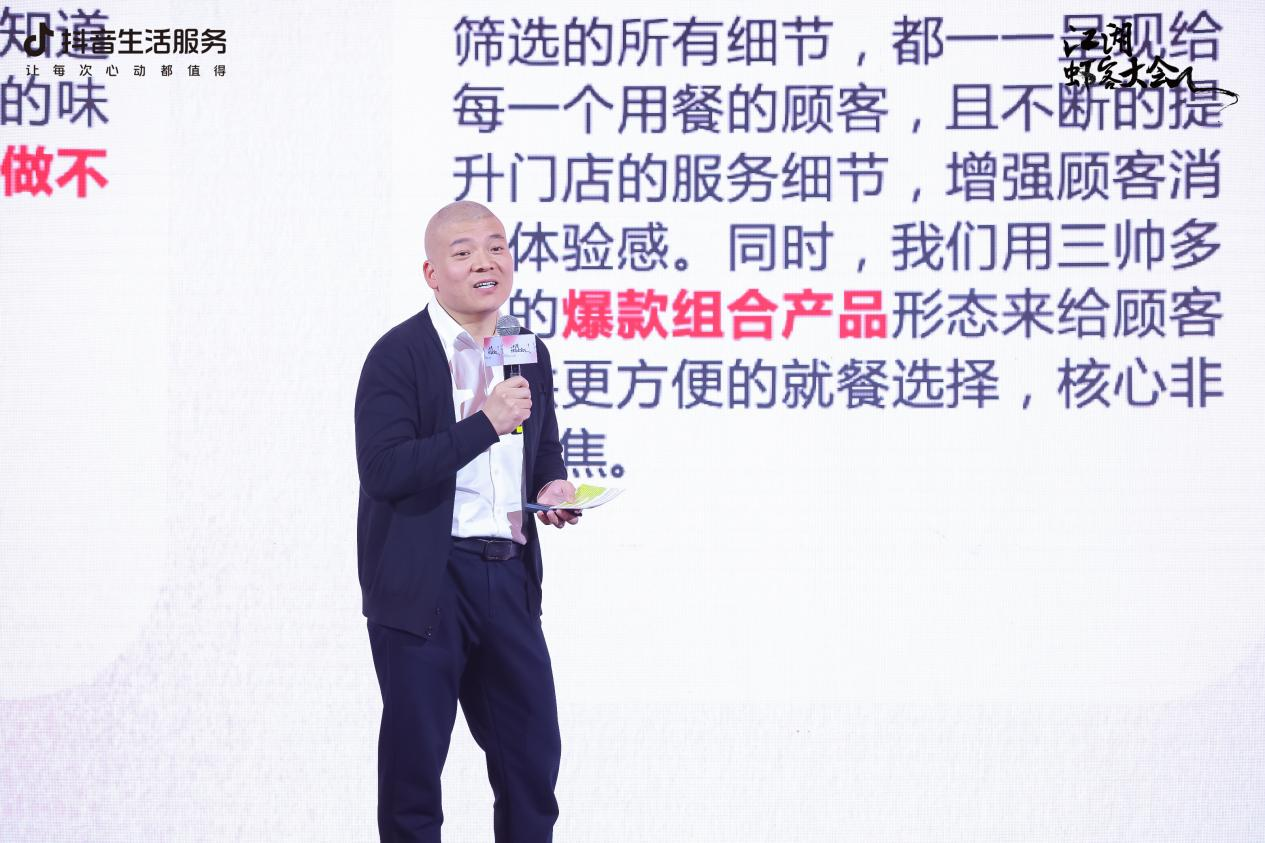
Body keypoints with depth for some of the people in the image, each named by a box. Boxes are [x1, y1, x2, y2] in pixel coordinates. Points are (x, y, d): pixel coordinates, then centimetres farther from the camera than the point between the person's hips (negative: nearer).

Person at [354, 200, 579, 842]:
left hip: (509, 578, 6)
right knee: (414, 762, 4)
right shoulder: (398, 355, -9)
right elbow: (382, 471, -20)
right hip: (423, 584, -5)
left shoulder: (530, 355, 11)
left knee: (534, 754, 9)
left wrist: (553, 485, 4)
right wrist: (485, 423, -24)